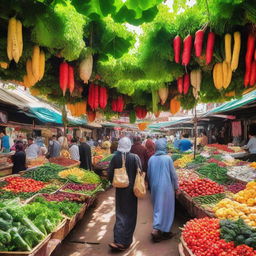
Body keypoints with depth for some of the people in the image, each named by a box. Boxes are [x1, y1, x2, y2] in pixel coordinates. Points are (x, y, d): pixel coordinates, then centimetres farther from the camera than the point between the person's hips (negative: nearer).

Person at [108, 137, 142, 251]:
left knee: (120, 213, 15)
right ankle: (125, 242, 20)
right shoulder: (135, 157, -13)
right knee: (130, 214, 12)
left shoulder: (115, 158, -8)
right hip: (131, 189, -2)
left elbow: (110, 174, -5)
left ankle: (118, 241, 12)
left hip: (120, 189, 2)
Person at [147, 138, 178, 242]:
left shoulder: (151, 159, -3)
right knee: (166, 208, 9)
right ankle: (165, 231, 13)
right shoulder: (167, 158, -13)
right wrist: (176, 187, 7)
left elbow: (149, 174, 7)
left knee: (157, 207, 17)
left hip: (155, 187, 4)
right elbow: (173, 174, -6)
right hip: (166, 186, -4)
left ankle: (156, 229, 25)